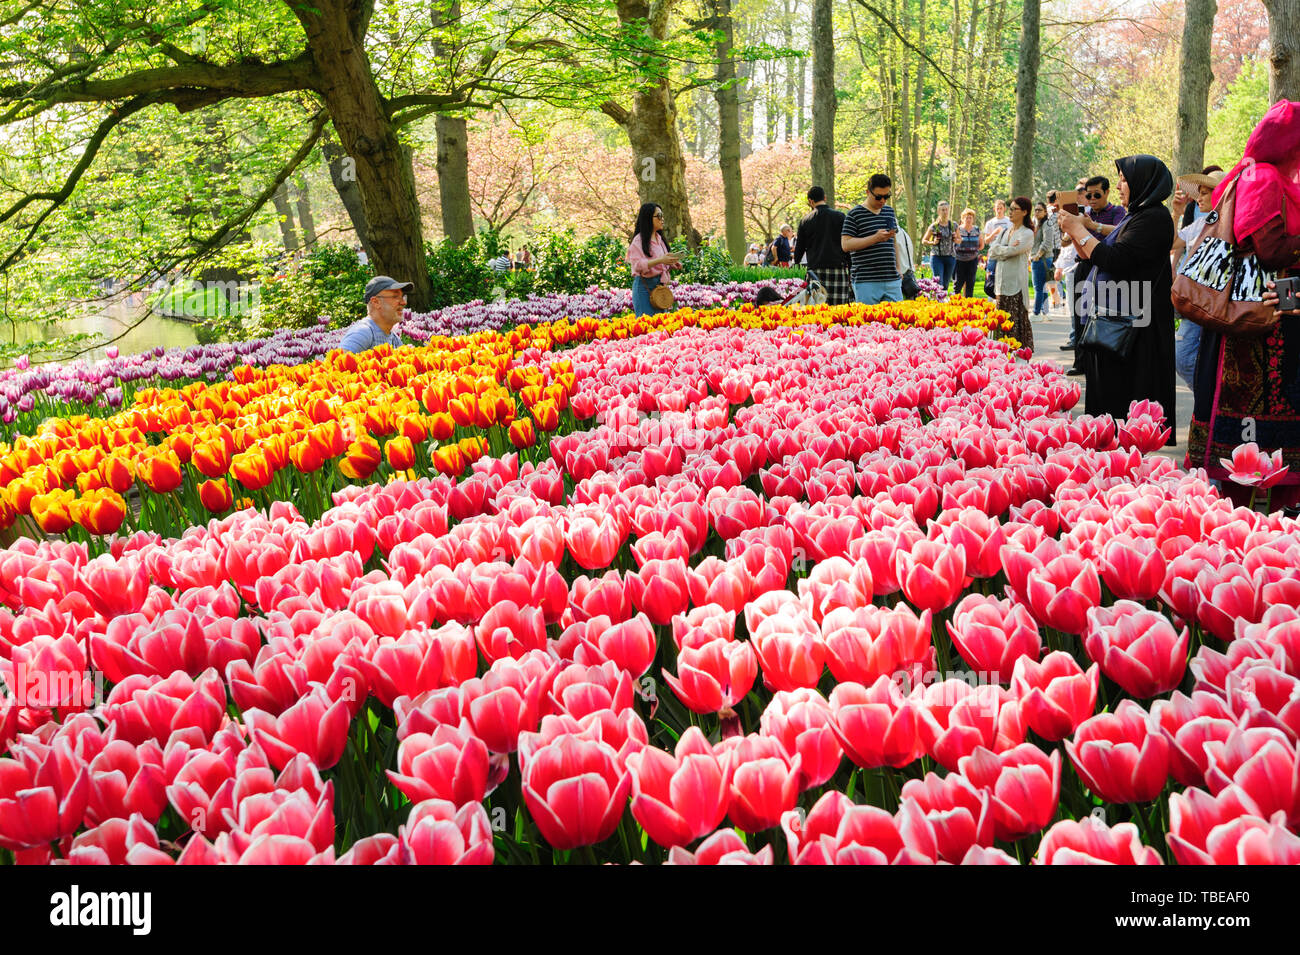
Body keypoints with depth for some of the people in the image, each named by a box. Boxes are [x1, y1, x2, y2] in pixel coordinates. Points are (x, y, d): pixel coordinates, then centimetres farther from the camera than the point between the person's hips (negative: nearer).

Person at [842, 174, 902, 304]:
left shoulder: (890, 211, 17)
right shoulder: (854, 214, -3)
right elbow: (846, 245, -11)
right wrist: (875, 238, -18)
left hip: (892, 279, 6)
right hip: (866, 282, -5)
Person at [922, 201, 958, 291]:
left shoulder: (953, 226, 6)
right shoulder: (934, 226, -2)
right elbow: (923, 241, 6)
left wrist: (955, 239, -5)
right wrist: (933, 242, -13)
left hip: (950, 257, 3)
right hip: (937, 257, -3)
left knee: (945, 284, 9)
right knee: (938, 283, -12)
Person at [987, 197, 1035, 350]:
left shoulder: (1027, 234, -2)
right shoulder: (1004, 232, 18)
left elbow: (1012, 251, -16)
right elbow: (992, 253, 7)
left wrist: (997, 248, 0)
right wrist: (1007, 250, -7)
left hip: (1017, 282, -6)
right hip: (1002, 280, 6)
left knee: (1017, 319, -8)